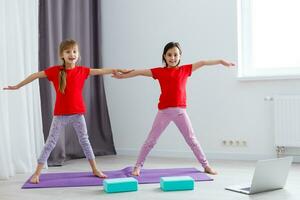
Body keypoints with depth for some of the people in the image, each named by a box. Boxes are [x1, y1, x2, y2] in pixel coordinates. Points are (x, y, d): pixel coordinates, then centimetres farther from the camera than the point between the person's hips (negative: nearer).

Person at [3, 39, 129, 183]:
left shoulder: (82, 70, -2)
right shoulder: (55, 71, -7)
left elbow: (100, 71, 3)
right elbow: (36, 75, 2)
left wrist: (117, 70, 0)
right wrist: (17, 86, 8)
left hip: (77, 113, 2)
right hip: (60, 115, -2)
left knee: (84, 141, 12)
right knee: (50, 143, 3)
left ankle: (95, 170, 23)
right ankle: (37, 173, 10)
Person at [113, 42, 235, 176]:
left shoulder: (185, 69, 7)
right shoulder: (159, 71, 3)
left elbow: (202, 63, 11)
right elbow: (140, 72, 5)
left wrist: (221, 61, 11)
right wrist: (122, 76, 7)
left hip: (180, 111, 1)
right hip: (164, 111, -1)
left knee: (192, 139, 9)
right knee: (150, 140, 3)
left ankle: (205, 165, 18)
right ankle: (138, 166, 12)